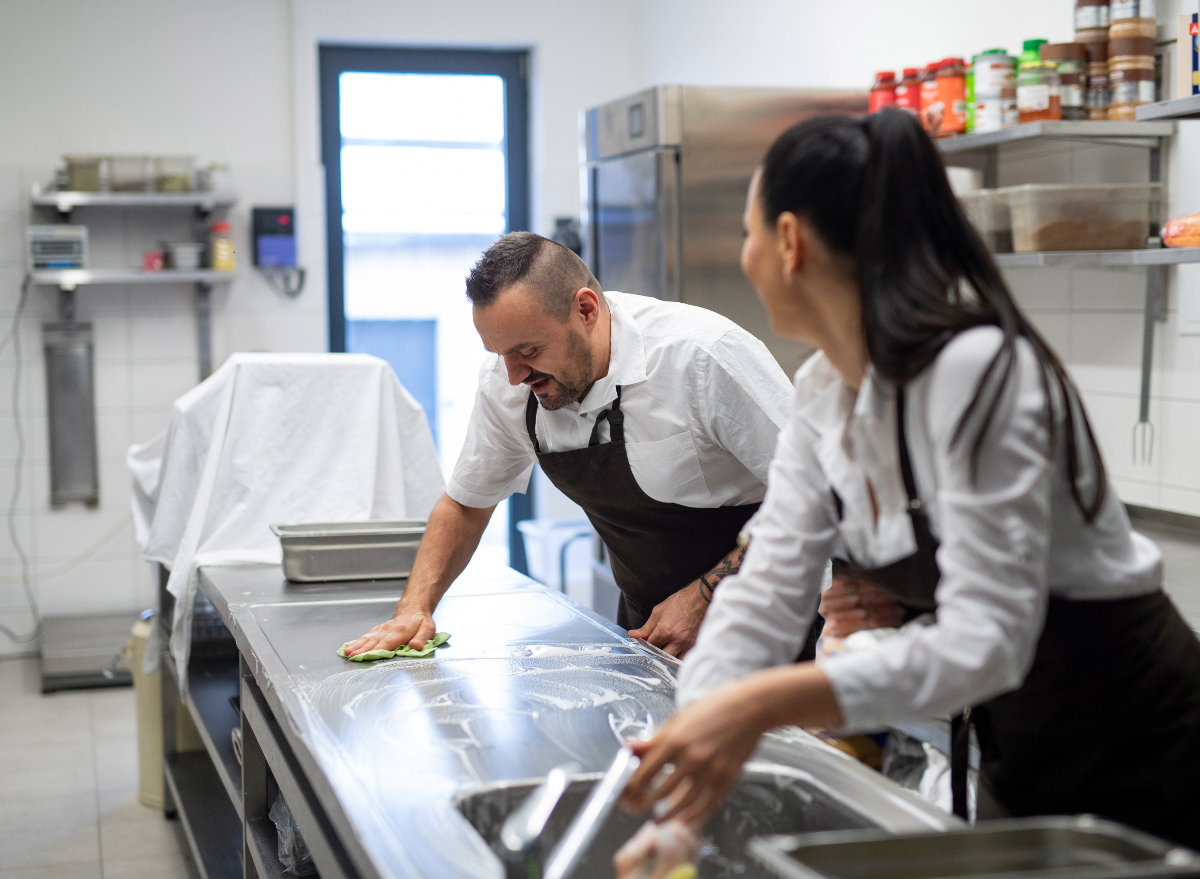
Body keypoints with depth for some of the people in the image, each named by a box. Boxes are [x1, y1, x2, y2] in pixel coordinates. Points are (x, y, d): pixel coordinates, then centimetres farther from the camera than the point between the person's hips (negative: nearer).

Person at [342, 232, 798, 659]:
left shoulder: (703, 356, -24)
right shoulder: (503, 383, -7)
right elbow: (465, 504, 10)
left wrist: (704, 598, -22)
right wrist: (415, 609, -4)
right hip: (646, 622, 4)